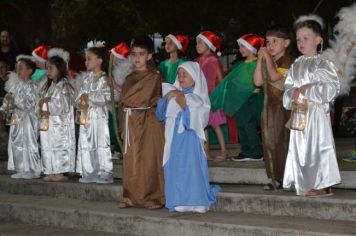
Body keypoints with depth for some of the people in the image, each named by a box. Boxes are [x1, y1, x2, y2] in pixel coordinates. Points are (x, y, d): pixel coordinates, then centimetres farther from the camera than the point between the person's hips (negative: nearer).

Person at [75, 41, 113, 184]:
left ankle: (104, 173, -2)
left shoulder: (103, 79, -7)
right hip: (86, 117, 7)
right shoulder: (87, 79, 15)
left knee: (100, 145, -7)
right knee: (85, 145, 7)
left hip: (98, 117, -7)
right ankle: (89, 173, 14)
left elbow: (105, 98, -17)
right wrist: (80, 102, -5)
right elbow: (80, 96, 17)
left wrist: (89, 97, -14)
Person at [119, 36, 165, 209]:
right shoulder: (129, 79, 17)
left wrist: (127, 102, -2)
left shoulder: (154, 76, -4)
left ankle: (152, 197, 0)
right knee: (131, 161, 7)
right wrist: (123, 127, 13)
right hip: (131, 122, 7)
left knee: (149, 159, -5)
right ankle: (132, 197, 14)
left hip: (148, 121, -7)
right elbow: (123, 103, 17)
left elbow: (146, 98, -14)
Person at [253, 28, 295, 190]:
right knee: (270, 142, 6)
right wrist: (260, 60, 1)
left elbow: (274, 76, -24)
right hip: (270, 106, 7)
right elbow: (258, 82, 5)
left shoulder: (288, 61, -9)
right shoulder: (268, 62, 15)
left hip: (285, 107, -7)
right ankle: (276, 178, 12)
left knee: (283, 141, -6)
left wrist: (268, 57, -14)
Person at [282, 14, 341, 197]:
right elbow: (288, 88, 11)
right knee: (300, 148, 6)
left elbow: (332, 88, -14)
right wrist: (294, 93, -11)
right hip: (299, 113, 6)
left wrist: (308, 89, -17)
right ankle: (308, 185, 15)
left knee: (317, 146, -6)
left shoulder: (323, 64, -5)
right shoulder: (296, 65, 12)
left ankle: (322, 185, 1)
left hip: (316, 112, -6)